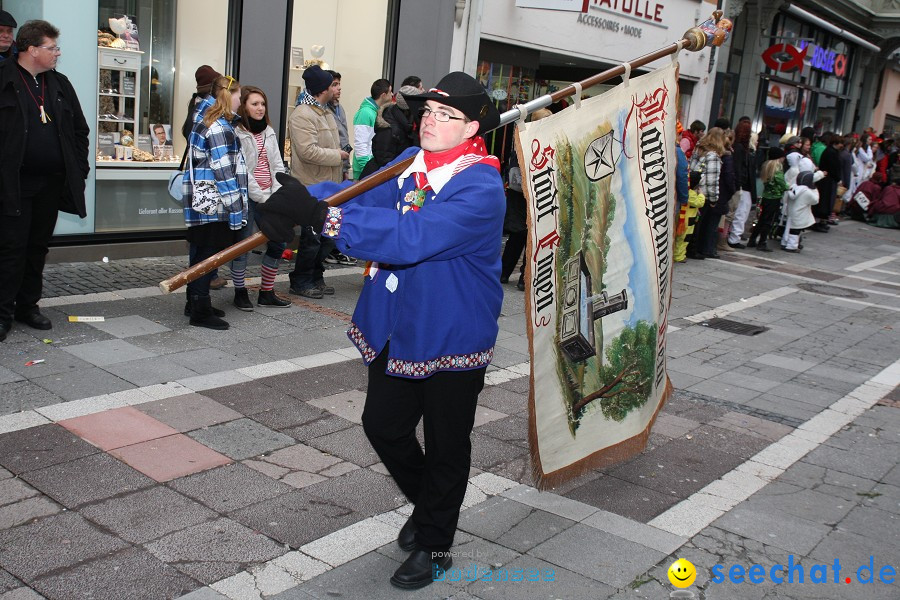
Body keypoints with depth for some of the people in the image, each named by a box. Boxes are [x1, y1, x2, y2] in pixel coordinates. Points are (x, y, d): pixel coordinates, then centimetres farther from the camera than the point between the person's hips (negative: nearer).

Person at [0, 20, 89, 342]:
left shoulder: (60, 84, 12)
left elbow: (80, 129, 17)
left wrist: (79, 170, 9)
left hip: (52, 183, 5)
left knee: (38, 246, 12)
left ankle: (28, 306, 23)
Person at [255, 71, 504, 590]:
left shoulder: (481, 188, -23)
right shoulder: (411, 163, 4)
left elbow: (410, 236, -36)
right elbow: (363, 195, -8)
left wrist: (323, 215, -41)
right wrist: (301, 198, -28)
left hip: (454, 338, -7)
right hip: (397, 328, 7)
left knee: (446, 445, 11)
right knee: (383, 425, 17)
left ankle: (434, 543, 33)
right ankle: (427, 503, 45)